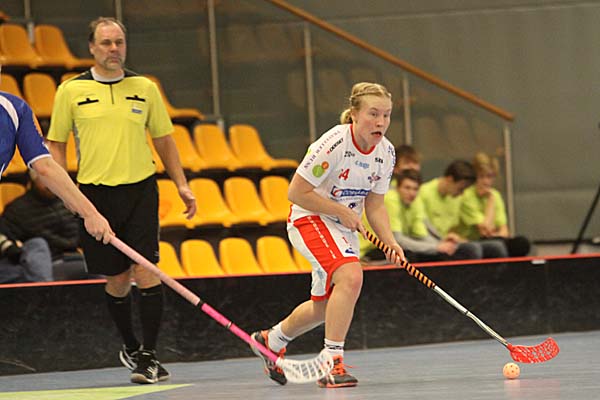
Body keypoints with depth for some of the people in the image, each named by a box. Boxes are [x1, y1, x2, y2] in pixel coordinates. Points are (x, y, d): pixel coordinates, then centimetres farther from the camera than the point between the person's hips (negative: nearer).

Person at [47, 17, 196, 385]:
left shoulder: (144, 88, 7)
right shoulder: (71, 91, 3)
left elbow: (163, 139, 16)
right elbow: (56, 144, 9)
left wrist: (182, 185, 10)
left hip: (140, 189, 0)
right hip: (94, 193, 0)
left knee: (144, 270, -12)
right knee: (116, 279, 5)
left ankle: (149, 355, -9)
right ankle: (130, 348, 27)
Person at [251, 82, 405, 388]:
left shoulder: (386, 152, -5)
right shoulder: (333, 144, -25)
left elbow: (374, 205, 3)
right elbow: (297, 193, -21)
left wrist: (390, 242, -12)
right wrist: (341, 210, -21)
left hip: (345, 229, 8)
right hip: (310, 219, -8)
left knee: (325, 305, 18)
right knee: (351, 276, -31)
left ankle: (272, 340, 46)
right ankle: (332, 363, -28)